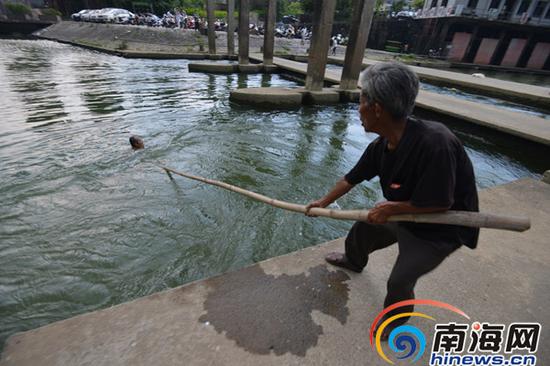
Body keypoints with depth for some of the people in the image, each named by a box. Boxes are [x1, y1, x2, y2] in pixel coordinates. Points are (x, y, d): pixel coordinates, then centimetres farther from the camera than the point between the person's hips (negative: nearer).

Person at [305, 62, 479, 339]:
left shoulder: (434, 143, -39)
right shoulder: (380, 146, -14)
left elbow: (439, 203, -30)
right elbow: (351, 178, -1)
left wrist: (391, 208, -20)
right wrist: (323, 203, 10)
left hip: (439, 228, -7)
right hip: (401, 214, 7)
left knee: (400, 280, 1)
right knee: (361, 230, 19)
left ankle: (396, 317, 38)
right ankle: (354, 262, 56)